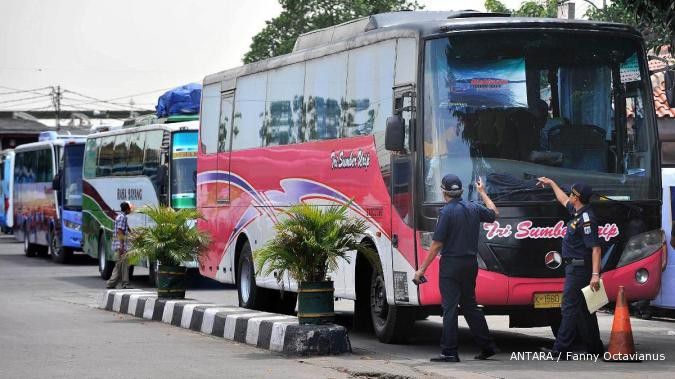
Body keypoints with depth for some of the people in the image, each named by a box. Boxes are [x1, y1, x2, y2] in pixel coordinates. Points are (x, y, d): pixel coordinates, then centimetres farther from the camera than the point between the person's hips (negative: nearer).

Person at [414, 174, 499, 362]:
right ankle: (487, 346, 19)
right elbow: (494, 213, 28)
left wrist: (422, 269, -10)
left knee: (450, 308, -4)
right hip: (471, 263, 7)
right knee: (470, 305, 17)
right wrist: (482, 193, 39)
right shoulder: (473, 208, 5)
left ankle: (449, 352, -5)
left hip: (451, 264, -7)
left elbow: (437, 244, -15)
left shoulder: (447, 211, -13)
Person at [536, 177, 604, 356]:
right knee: (584, 310, 13)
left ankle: (561, 349, -10)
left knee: (569, 308, -9)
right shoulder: (577, 212, 10)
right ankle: (595, 347, 19)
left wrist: (595, 274, -29)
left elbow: (595, 248, -23)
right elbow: (564, 200, 33)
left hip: (578, 269, -10)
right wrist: (551, 183, 43)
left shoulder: (586, 219, -19)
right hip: (575, 268, 10)